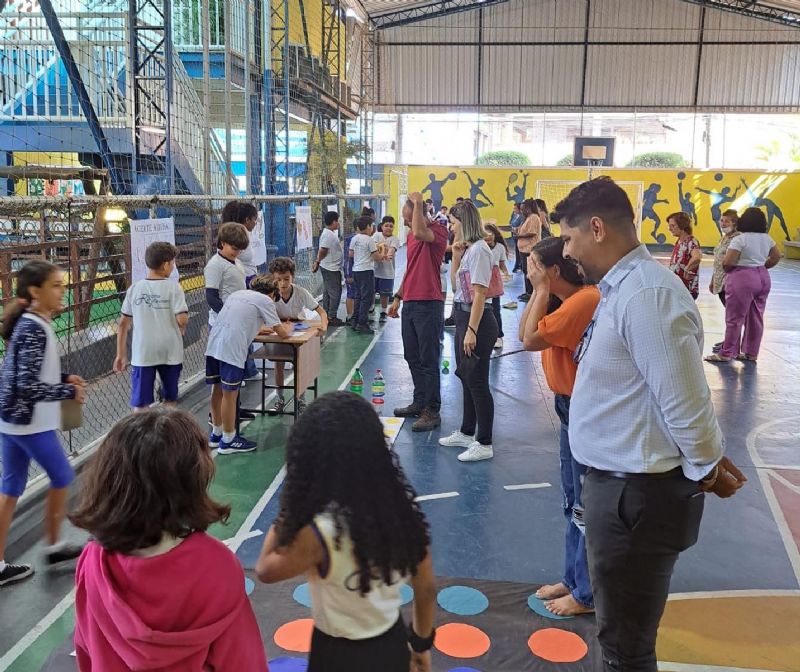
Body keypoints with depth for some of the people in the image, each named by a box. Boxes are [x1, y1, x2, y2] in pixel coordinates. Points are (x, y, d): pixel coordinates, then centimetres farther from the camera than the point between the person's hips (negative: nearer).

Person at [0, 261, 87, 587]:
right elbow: (28, 386, -26)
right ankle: (53, 546, 26)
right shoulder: (35, 330, -22)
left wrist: (64, 378, 8)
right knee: (62, 477, 10)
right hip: (31, 422, -9)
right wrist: (70, 392, -16)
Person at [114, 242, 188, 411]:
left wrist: (121, 355, 11)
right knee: (170, 400, 17)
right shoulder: (173, 287, -6)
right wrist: (181, 330, 7)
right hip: (170, 352, -1)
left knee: (140, 404, 4)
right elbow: (182, 319, -16)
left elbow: (123, 324, 4)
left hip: (142, 354, 1)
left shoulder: (135, 288, 3)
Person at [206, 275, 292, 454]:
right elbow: (282, 333, 7)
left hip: (213, 344, 7)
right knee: (230, 394, 3)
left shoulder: (238, 293, 26)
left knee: (217, 390, 18)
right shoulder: (265, 300, 6)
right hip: (231, 349, -7)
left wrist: (258, 329, 40)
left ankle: (216, 434, 32)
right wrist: (288, 328, 28)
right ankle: (228, 441, 14)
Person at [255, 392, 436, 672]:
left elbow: (265, 570, -11)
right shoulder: (403, 508, -16)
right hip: (393, 645, 4)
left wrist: (288, 510, -12)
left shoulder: (321, 533, -32)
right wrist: (421, 644, 14)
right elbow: (426, 588, -2)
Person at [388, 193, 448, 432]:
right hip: (410, 303, 9)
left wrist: (417, 203, -21)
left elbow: (420, 233, -34)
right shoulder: (412, 235, 15)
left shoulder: (437, 231, -11)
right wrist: (398, 297, 21)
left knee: (428, 360, -4)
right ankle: (419, 403, 27)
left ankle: (432, 411, 3)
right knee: (412, 357, 15)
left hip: (428, 304, -9)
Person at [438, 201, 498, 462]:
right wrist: (456, 255, 6)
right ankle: (467, 433, 31)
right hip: (463, 316, 10)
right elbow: (456, 284, 17)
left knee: (477, 381, -4)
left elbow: (479, 293, -20)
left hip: (477, 319, -10)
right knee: (466, 378, 18)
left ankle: (484, 444, 5)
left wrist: (471, 331, -22)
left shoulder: (478, 249, -17)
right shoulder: (467, 249, 11)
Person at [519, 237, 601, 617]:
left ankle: (587, 594, 19)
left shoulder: (584, 300, -23)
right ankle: (573, 578, 35)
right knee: (573, 503, 20)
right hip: (572, 408, 10)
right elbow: (524, 335, 6)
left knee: (586, 508, 4)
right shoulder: (567, 300, 8)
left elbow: (530, 340, -26)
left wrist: (543, 291, -17)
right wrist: (539, 293, -1)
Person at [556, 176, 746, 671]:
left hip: (638, 492, -10)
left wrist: (708, 470, -7)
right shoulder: (624, 286, 9)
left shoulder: (645, 294, -24)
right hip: (621, 481, 10)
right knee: (621, 629, 27)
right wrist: (707, 461, 15)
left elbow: (685, 399, -23)